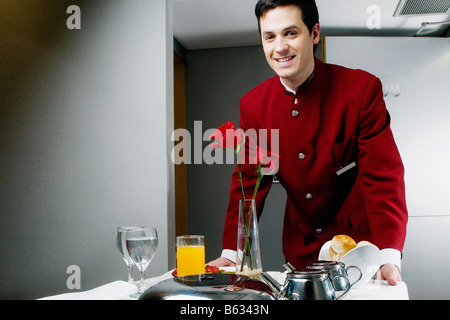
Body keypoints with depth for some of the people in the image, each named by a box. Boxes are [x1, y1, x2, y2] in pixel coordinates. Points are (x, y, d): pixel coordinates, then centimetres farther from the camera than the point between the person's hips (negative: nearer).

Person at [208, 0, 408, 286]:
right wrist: (231, 254, -14)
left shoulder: (363, 89, -16)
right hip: (300, 251, 3)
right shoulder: (253, 105, -5)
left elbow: (383, 177, -19)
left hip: (359, 241, -3)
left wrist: (389, 258, -29)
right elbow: (249, 182, -3)